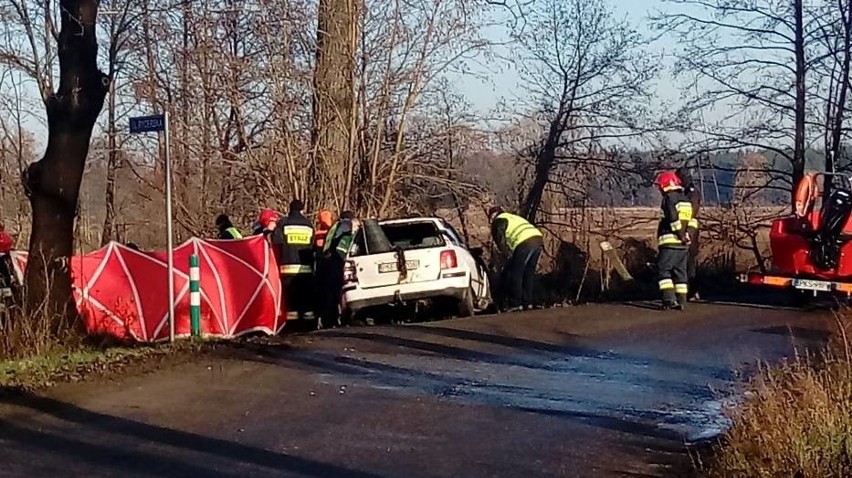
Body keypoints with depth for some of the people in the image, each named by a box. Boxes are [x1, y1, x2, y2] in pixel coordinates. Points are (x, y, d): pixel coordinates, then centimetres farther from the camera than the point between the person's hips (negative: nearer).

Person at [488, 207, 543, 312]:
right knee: (529, 273, 17)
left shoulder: (498, 221, 11)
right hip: (538, 239, 8)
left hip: (525, 243, -8)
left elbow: (500, 240, -1)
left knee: (516, 273, 1)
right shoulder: (514, 217, 36)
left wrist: (508, 255, 8)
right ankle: (528, 302, 19)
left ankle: (516, 303, 0)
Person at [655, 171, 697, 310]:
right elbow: (692, 220, 15)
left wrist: (681, 235, -14)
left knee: (663, 270, -5)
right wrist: (687, 235, 5)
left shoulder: (669, 198, -9)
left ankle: (669, 298, -15)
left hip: (670, 242, -8)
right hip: (683, 244, 8)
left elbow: (673, 219, -19)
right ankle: (681, 301, 8)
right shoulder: (685, 200, 18)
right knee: (680, 271, 10)